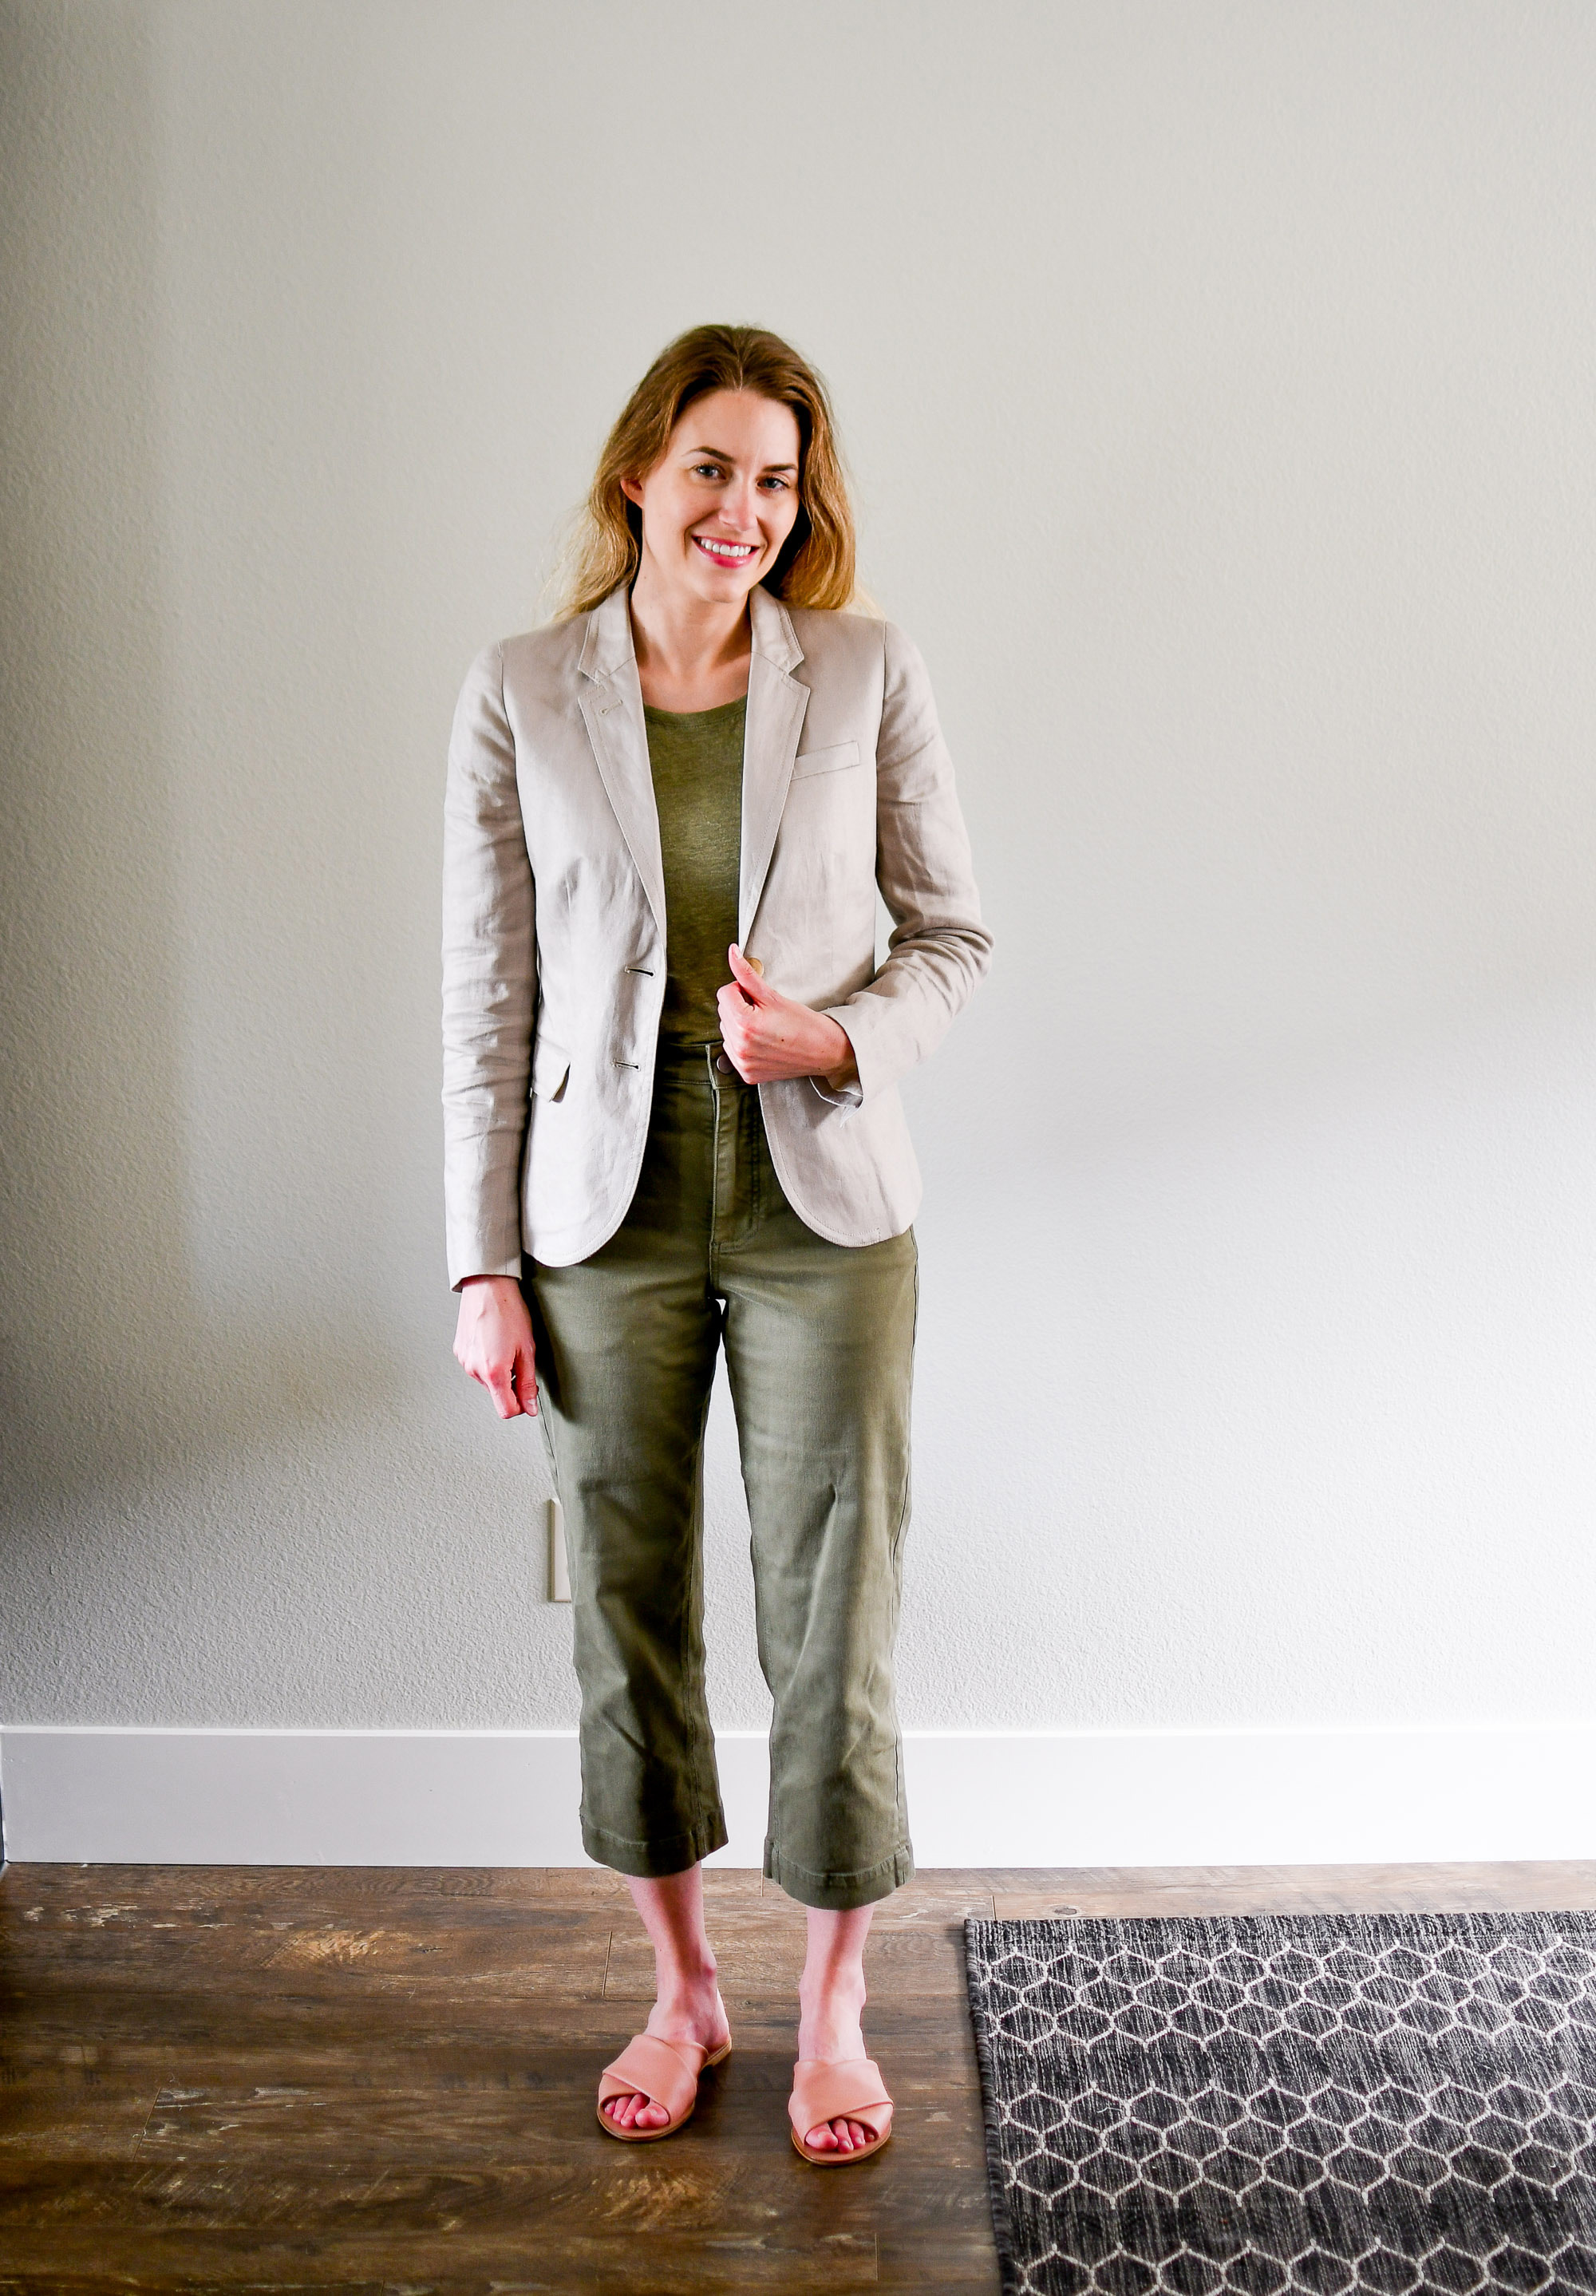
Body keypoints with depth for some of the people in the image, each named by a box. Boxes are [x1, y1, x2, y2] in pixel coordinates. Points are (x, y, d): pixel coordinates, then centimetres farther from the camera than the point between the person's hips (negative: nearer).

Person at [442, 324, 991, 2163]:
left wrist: (838, 1034, -16)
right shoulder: (518, 696, 0)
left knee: (834, 1616, 6)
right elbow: (486, 998, 0)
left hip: (822, 1211, 0)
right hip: (608, 1215, 1)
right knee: (629, 1610, 11)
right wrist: (482, 1268, -2)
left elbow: (951, 930, 5)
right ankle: (683, 1990, 35)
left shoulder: (867, 677, -1)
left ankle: (832, 2013, 29)